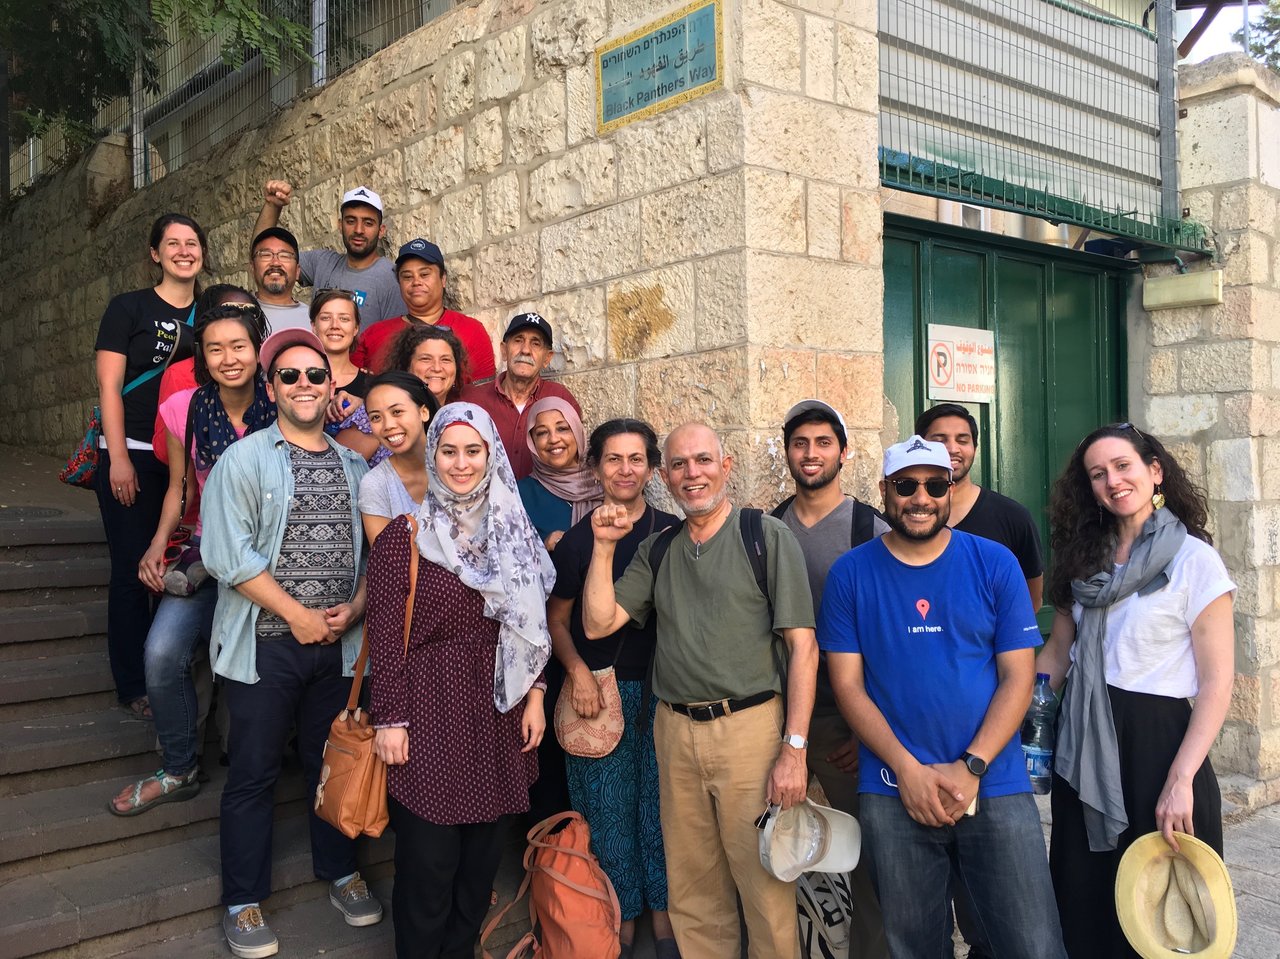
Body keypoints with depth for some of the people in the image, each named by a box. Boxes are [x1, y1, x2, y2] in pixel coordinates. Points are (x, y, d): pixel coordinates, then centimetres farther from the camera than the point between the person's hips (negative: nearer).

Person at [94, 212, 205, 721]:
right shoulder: (128, 307, 0)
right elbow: (109, 385, -5)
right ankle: (134, 687, 10)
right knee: (133, 570, -1)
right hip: (132, 455, -4)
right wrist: (118, 459, -12)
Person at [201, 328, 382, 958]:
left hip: (339, 643, 4)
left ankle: (339, 871, 33)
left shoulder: (355, 466, 9)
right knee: (254, 772, 6)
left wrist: (352, 609, -8)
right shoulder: (244, 459, -4)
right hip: (265, 643, -3)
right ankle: (243, 901, 21)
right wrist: (297, 614, -13)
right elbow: (227, 553, -13)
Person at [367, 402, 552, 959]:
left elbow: (529, 625, 10)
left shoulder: (513, 533, 7)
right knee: (428, 865, 5)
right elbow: (386, 638, -8)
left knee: (482, 859, 14)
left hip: (499, 715, 5)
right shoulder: (405, 536, -8)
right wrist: (390, 721, -10)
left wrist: (535, 694, 6)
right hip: (431, 714, -4)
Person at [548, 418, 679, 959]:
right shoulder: (576, 539, 0)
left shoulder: (672, 534, 2)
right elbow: (558, 621, 6)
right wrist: (577, 672, -9)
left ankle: (664, 914, 23)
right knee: (609, 810, 6)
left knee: (662, 804, 7)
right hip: (601, 690, 0)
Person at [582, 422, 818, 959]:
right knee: (692, 893, 15)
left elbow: (802, 647, -8)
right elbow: (597, 624, 7)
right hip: (674, 733, 4)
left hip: (749, 727, -4)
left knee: (766, 889, 4)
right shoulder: (656, 550, 12)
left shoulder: (767, 536, -3)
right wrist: (603, 547, -1)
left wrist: (794, 749, -14)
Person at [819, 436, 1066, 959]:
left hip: (995, 786, 0)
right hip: (893, 793, 1)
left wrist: (970, 768, -12)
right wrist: (906, 767, -11)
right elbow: (847, 684, -1)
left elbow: (1018, 677, -2)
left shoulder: (994, 564, 1)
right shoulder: (850, 574, 1)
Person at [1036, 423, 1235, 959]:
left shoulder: (1193, 560, -10)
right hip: (1081, 747, 5)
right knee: (1084, 903, 15)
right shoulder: (1085, 558, 8)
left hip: (1154, 739, -5)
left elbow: (1217, 683, -12)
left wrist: (1180, 781, -19)